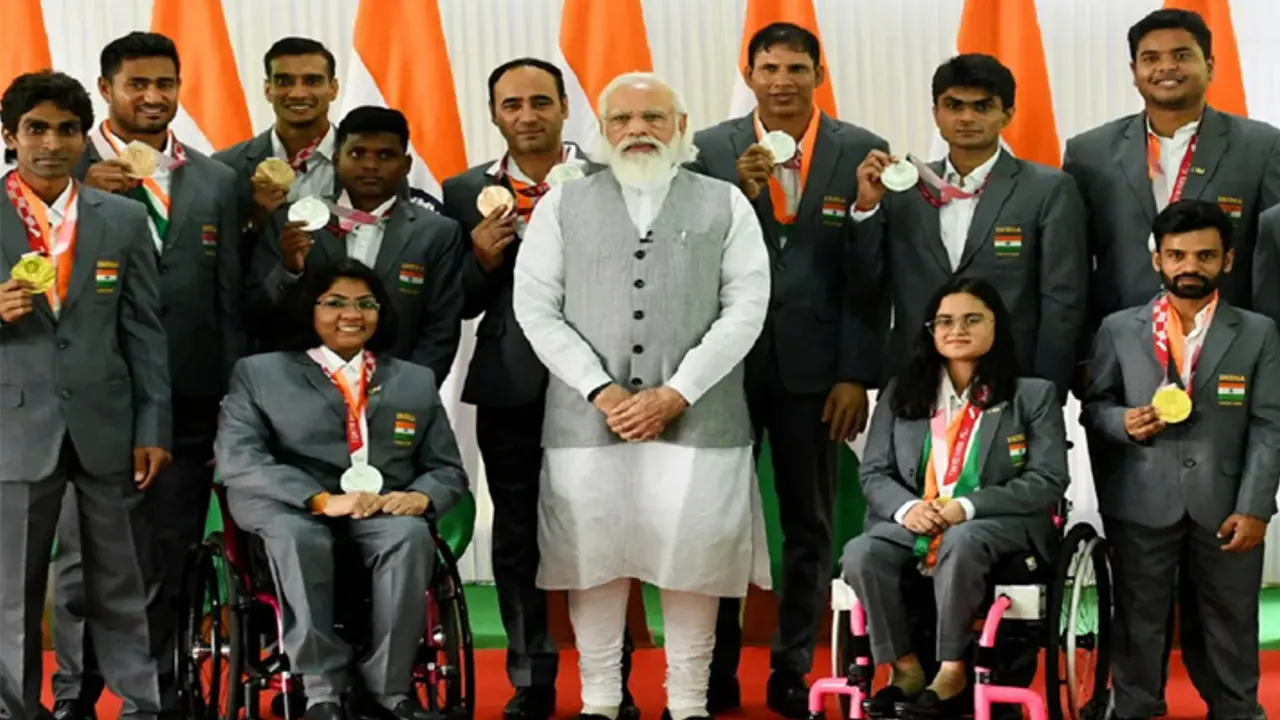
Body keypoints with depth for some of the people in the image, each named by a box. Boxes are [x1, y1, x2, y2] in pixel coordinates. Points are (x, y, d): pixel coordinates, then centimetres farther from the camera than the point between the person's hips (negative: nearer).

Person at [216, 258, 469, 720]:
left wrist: (421, 496, -9)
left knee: (411, 534, -32)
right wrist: (320, 499, -17)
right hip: (291, 510, -2)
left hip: (385, 513, 2)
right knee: (297, 536, -36)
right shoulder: (258, 373, 13)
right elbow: (237, 460, -3)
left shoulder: (417, 382, 23)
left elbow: (448, 469, 18)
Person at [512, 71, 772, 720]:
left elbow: (746, 308, -1)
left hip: (697, 416, -1)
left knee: (692, 558, 2)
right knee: (594, 558, 4)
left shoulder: (725, 205, 8)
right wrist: (599, 390, -9)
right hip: (587, 416, 1)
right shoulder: (562, 205, 9)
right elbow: (534, 306, 2)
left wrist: (677, 393, -10)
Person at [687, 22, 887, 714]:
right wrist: (737, 196, -18)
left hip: (814, 367, 0)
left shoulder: (860, 152, 0)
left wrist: (855, 375, -7)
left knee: (809, 525, 8)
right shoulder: (709, 150, 2)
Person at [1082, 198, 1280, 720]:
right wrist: (1122, 421, -15)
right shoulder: (1119, 330, 6)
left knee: (1230, 623, 9)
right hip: (1141, 503, 0)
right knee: (1138, 620, 8)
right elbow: (1093, 406, 9)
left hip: (1225, 506, 0)